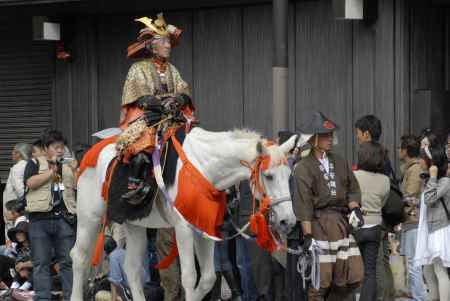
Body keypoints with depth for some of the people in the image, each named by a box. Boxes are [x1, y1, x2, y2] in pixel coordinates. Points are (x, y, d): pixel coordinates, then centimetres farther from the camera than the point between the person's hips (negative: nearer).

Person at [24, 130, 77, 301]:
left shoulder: (68, 167, 18)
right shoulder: (35, 163, 8)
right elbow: (31, 182, -10)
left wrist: (74, 171, -4)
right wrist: (53, 170, -7)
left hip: (64, 218, 3)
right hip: (40, 218, -3)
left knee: (68, 261, 0)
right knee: (41, 263, -2)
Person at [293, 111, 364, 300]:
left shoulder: (339, 162, 12)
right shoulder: (303, 168, -7)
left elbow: (352, 189, 16)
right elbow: (303, 204, -11)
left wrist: (354, 208, -5)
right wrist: (308, 235, -16)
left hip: (341, 222, 6)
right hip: (319, 224, -6)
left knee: (354, 277, 3)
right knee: (320, 280, -5)